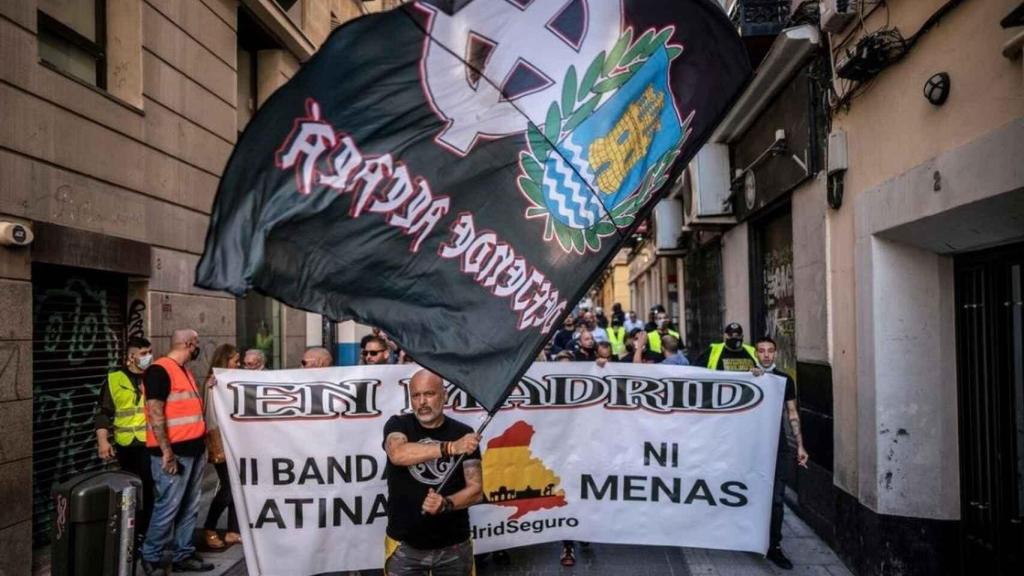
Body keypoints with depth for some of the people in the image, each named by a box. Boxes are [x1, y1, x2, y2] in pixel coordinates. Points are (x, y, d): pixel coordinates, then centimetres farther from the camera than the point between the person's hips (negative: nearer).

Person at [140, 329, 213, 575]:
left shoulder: (186, 371, 17)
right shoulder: (159, 370, -11)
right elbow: (155, 413, -17)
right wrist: (167, 452, -20)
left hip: (194, 450, 9)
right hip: (174, 452, -9)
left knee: (190, 508, 12)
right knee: (167, 508, -3)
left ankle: (183, 555, 22)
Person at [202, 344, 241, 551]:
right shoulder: (214, 383, -10)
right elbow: (211, 418, -13)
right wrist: (218, 447, -16)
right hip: (222, 444, -7)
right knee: (227, 488, -4)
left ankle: (232, 532, 14)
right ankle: (209, 530, 14)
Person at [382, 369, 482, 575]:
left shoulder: (463, 433, -4)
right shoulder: (397, 425, -5)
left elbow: (476, 490, -5)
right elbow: (397, 454, -27)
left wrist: (446, 504, -23)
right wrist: (450, 448, -35)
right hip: (404, 545, -1)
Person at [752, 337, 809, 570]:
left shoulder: (785, 380, 6)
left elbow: (792, 415, 9)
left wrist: (800, 446, 5)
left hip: (777, 445, 1)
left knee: (775, 497, -2)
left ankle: (774, 546, 6)